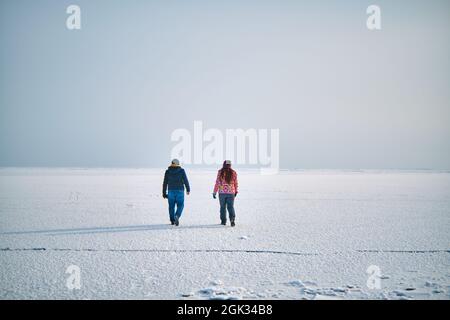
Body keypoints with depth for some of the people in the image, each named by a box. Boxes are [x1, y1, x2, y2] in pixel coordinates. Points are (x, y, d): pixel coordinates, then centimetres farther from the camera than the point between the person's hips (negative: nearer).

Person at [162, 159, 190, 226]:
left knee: (171, 206, 14)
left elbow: (165, 183, 2)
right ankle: (176, 216, -21)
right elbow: (185, 181, -3)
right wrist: (188, 189, 8)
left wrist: (164, 193, 8)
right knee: (180, 206, 5)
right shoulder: (181, 171, -3)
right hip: (180, 191, -2)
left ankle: (172, 220, 19)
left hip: (171, 191, 2)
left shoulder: (167, 172, 2)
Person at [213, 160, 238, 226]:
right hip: (231, 192, 1)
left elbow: (217, 183, -8)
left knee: (223, 207, 13)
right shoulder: (233, 173, 1)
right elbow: (236, 183, 8)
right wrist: (236, 191, 22)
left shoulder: (220, 172, -5)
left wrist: (214, 192, -4)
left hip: (222, 192, -1)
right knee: (230, 207, 1)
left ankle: (223, 221, 18)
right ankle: (232, 219, -20)